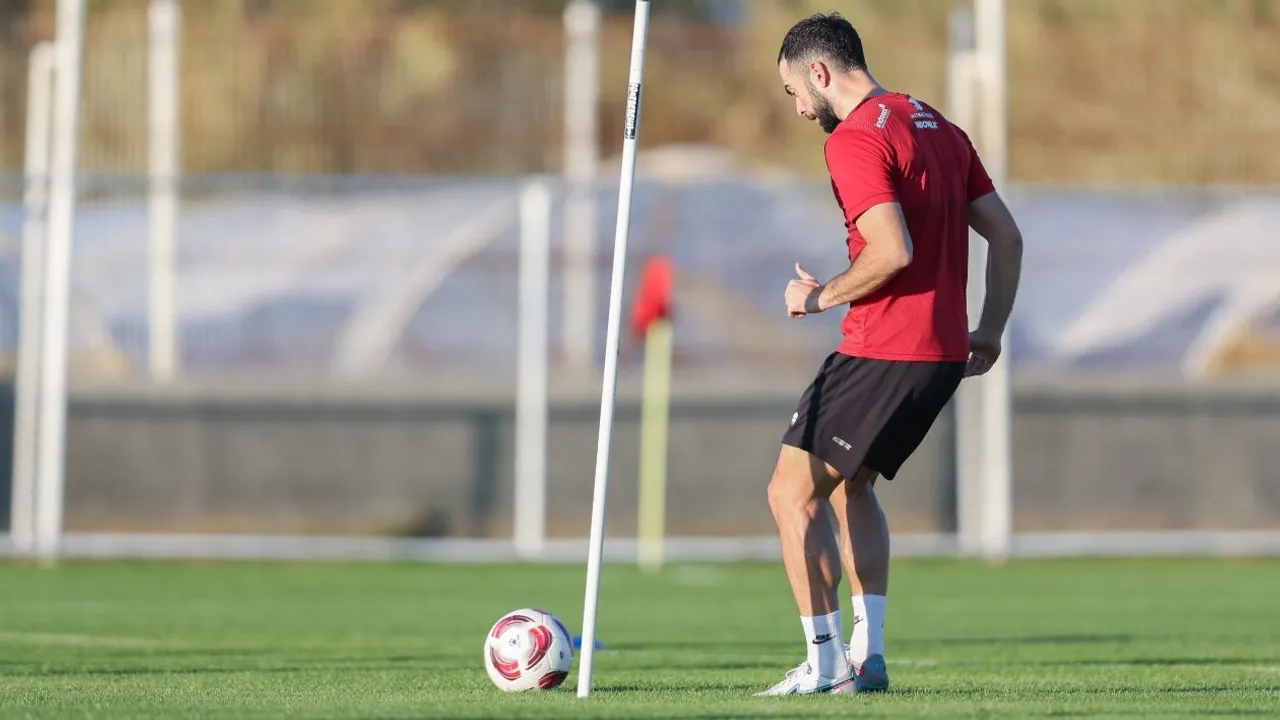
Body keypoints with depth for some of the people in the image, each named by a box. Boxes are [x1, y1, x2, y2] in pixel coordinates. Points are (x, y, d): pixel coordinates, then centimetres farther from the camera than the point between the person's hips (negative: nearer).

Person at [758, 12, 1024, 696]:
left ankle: (824, 664, -6)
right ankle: (867, 653, 18)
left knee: (792, 493, -2)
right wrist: (990, 331, 18)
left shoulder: (855, 139, -13)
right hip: (944, 355, 9)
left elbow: (893, 251, -24)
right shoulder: (939, 127, 15)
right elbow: (1006, 236, 15)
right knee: (850, 484, 24)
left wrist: (824, 296, -9)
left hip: (882, 351, -9)